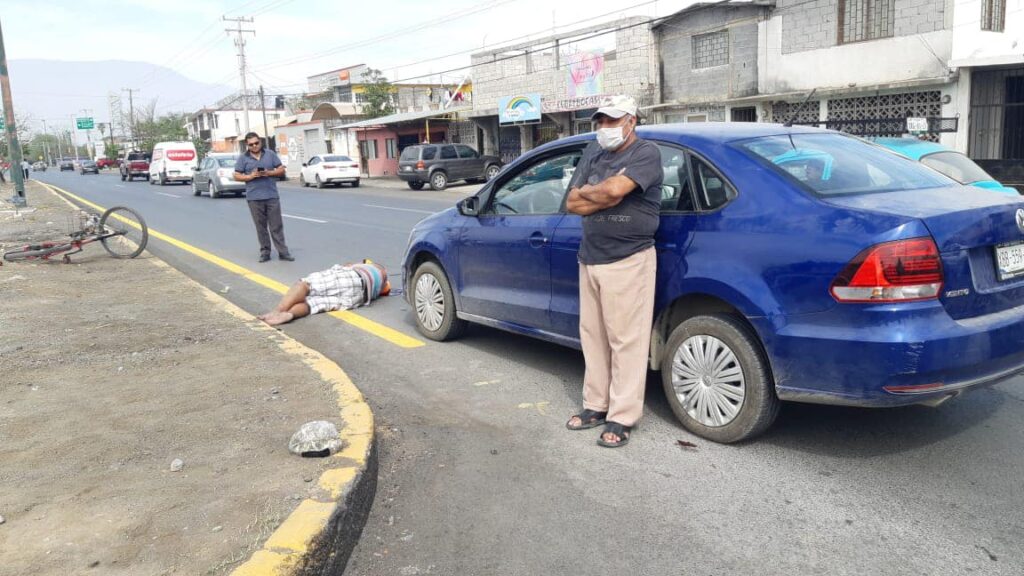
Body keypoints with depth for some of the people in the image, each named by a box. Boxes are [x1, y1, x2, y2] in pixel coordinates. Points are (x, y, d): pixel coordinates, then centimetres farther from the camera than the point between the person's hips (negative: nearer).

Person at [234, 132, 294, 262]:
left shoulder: (271, 154, 8)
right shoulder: (243, 158, 6)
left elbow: (281, 170, 7)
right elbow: (237, 176, 5)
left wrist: (269, 173, -10)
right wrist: (250, 176, -12)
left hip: (272, 196, 0)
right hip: (254, 198, 0)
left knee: (277, 225, 0)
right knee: (261, 226, 4)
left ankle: (283, 251, 2)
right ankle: (265, 251, 11)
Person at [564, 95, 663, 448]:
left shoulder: (646, 153, -6)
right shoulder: (593, 155, 15)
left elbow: (614, 189, -23)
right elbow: (572, 204, 6)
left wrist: (587, 192, -3)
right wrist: (605, 195, -9)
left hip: (628, 261, -7)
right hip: (589, 259, 7)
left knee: (626, 341, -3)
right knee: (593, 336, 12)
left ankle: (622, 418, 5)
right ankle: (596, 405, 24)